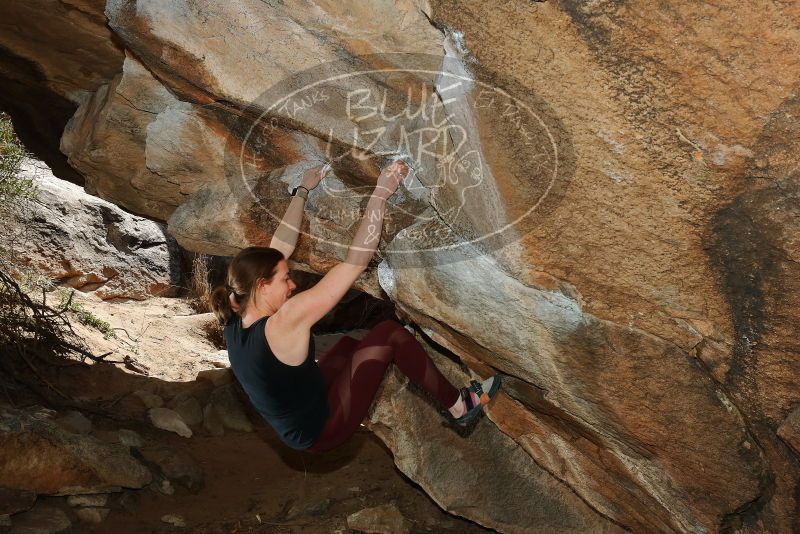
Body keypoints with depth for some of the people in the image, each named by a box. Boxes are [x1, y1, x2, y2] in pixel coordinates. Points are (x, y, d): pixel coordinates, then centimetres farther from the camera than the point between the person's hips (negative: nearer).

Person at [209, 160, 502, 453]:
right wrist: (381, 193, -27)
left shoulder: (237, 318, -10)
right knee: (389, 333, -8)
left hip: (298, 425, 8)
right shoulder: (282, 325, -32)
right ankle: (458, 405, 9)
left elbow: (280, 248, 1)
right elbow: (355, 263, -32)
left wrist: (303, 191, 9)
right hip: (321, 430, -8)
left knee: (348, 343, 23)